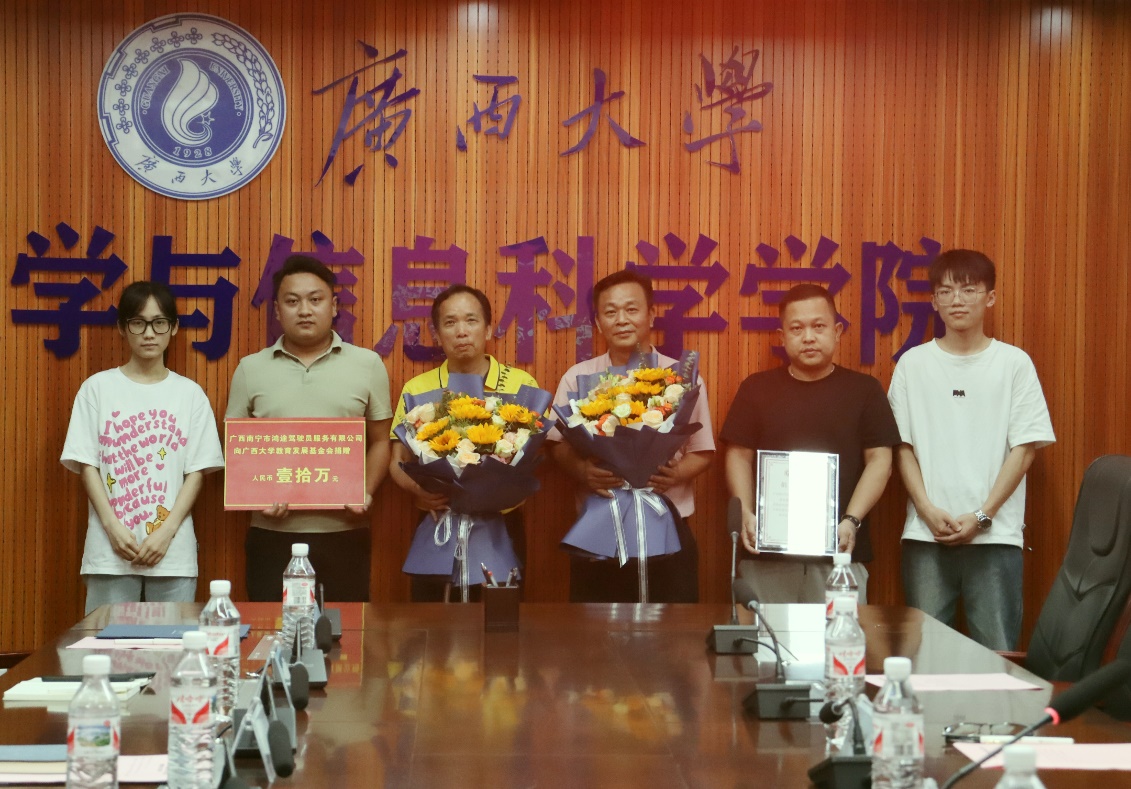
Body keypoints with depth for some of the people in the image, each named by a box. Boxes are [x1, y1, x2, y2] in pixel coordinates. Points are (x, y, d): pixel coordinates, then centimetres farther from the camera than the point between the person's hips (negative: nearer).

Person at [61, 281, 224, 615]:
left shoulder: (190, 393, 6)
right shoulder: (98, 388, 4)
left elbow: (197, 471, 3)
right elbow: (86, 464, 1)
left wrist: (167, 531, -9)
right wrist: (113, 528, -10)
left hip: (174, 550, 1)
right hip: (109, 549, 0)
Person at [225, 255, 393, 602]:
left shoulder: (367, 364, 5)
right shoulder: (251, 369, 7)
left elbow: (379, 442, 9)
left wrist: (366, 494, -7)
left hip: (345, 533, 0)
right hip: (272, 534, 0)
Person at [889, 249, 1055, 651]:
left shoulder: (1014, 363, 3)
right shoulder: (913, 364, 6)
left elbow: (1024, 449, 0)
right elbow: (902, 446, 6)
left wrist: (981, 516, -8)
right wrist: (928, 510, -7)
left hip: (995, 535, -1)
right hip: (926, 534, 1)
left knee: (996, 652, -1)